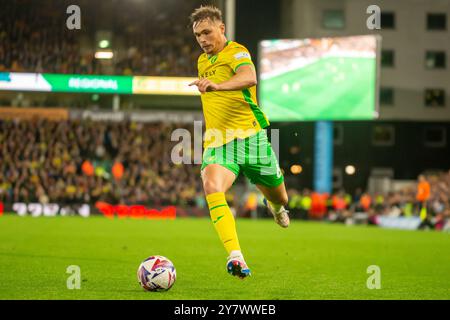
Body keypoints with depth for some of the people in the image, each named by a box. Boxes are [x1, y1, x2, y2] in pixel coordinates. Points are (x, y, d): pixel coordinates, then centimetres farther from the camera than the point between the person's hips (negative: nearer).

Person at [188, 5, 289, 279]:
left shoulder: (236, 51, -6)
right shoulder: (202, 62, 17)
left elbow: (249, 77, -31)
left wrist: (217, 85, -47)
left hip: (250, 136, -4)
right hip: (217, 143, 4)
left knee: (279, 197, 11)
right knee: (212, 186, -29)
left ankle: (276, 206, 54)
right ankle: (236, 256, -42)